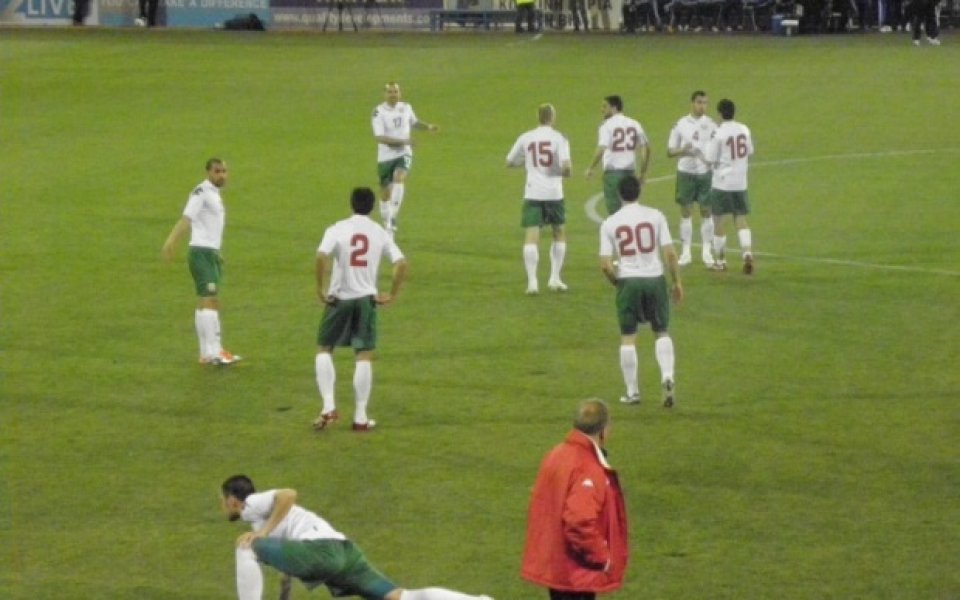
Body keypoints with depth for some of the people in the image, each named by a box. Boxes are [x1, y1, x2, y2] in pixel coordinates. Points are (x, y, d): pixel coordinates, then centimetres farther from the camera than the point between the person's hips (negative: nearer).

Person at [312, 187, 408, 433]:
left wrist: (321, 289, -11)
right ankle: (360, 417, 6)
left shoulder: (338, 229, -6)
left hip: (339, 299, -1)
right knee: (364, 356, 6)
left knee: (324, 350, 12)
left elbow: (321, 256, -22)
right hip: (366, 299, 1)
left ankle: (329, 407, -1)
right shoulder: (380, 233, 2)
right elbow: (401, 264, -5)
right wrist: (391, 295, 4)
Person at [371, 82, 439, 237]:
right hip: (385, 156, -1)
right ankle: (387, 226, 26)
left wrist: (428, 126, 6)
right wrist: (402, 141, -27)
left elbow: (414, 122, 24)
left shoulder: (406, 108, 3)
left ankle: (392, 219, -28)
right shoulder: (379, 112, -13)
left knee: (399, 179, -26)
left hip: (403, 154, 1)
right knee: (385, 193, 8)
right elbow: (379, 137, -22)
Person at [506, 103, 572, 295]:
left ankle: (532, 281, -15)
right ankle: (555, 278, 17)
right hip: (554, 192, -1)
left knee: (531, 237, -3)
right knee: (559, 233, 20)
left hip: (532, 193, 1)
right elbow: (566, 166, -15)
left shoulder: (526, 138, 4)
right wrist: (565, 172, 9)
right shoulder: (559, 138, -4)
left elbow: (510, 162, 13)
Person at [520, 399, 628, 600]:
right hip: (576, 569, -10)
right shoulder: (587, 470, -23)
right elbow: (580, 522, -32)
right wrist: (602, 557, -18)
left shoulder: (556, 455, 6)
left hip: (553, 560, 10)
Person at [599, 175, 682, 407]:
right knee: (661, 332, 14)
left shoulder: (609, 223, -2)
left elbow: (605, 264, -6)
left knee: (628, 337, 9)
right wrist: (677, 282, 7)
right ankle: (667, 376, -8)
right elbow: (670, 253, -4)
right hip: (655, 278, 1)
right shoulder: (655, 216, -2)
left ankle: (632, 392, 12)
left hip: (628, 281, -1)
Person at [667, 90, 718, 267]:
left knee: (706, 211, 3)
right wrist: (682, 150, -17)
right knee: (686, 212, 3)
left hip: (706, 172, 0)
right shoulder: (681, 125, 1)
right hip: (686, 172, 0)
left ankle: (707, 252, 11)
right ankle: (685, 252, 9)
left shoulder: (711, 125, 2)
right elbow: (669, 152, 3)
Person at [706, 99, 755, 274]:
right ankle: (747, 252, -13)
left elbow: (710, 160, -13)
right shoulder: (744, 130, 2)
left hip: (722, 182, -4)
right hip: (741, 182, 4)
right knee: (741, 220, 9)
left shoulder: (719, 134, -15)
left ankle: (720, 260, 15)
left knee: (720, 222, 7)